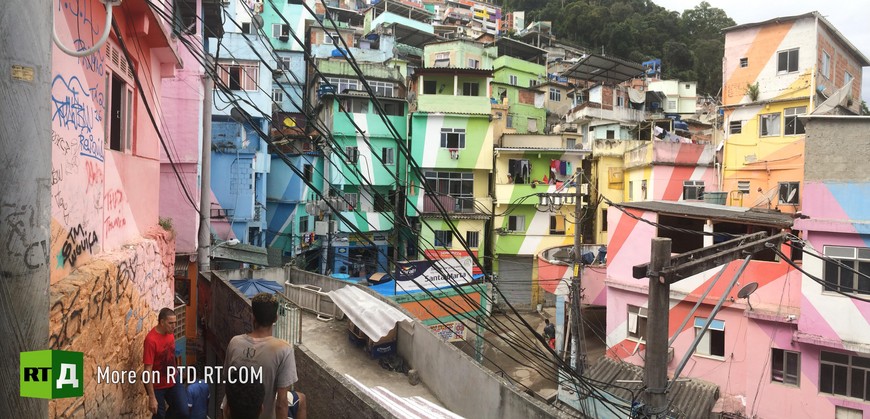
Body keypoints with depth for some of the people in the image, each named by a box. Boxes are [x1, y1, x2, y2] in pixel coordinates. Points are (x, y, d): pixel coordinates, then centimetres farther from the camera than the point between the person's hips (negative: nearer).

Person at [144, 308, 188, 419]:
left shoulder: (170, 333, -4)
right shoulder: (151, 340, -25)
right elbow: (148, 370, -25)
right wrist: (152, 398, -25)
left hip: (173, 381, 5)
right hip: (157, 386, -5)